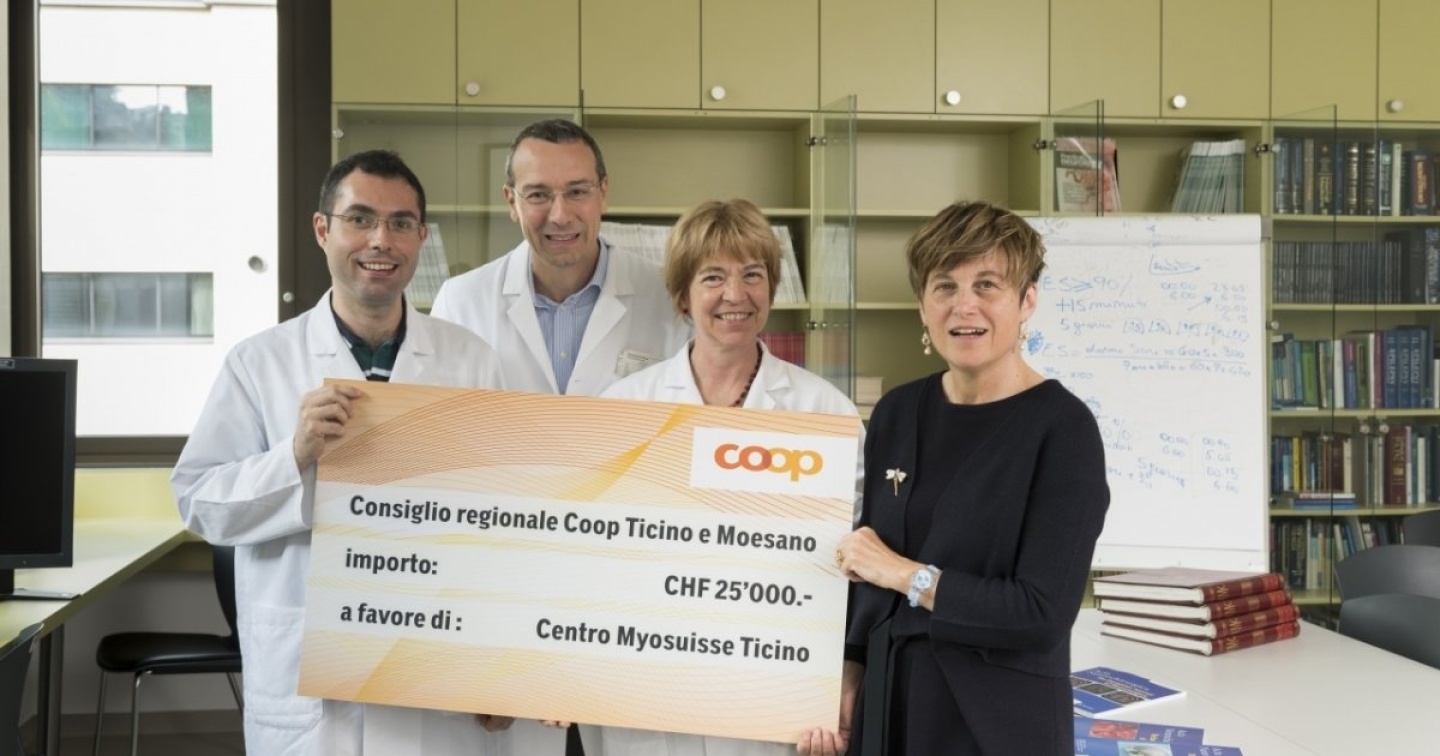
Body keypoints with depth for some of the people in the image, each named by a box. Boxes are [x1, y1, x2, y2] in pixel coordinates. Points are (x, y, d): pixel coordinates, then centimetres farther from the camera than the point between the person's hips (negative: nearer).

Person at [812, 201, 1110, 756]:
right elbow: (865, 572, 10)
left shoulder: (1063, 428, -13)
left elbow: (1043, 615, -19)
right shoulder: (897, 413, 3)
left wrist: (908, 574, -15)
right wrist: (847, 684, 1)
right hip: (887, 708, 5)